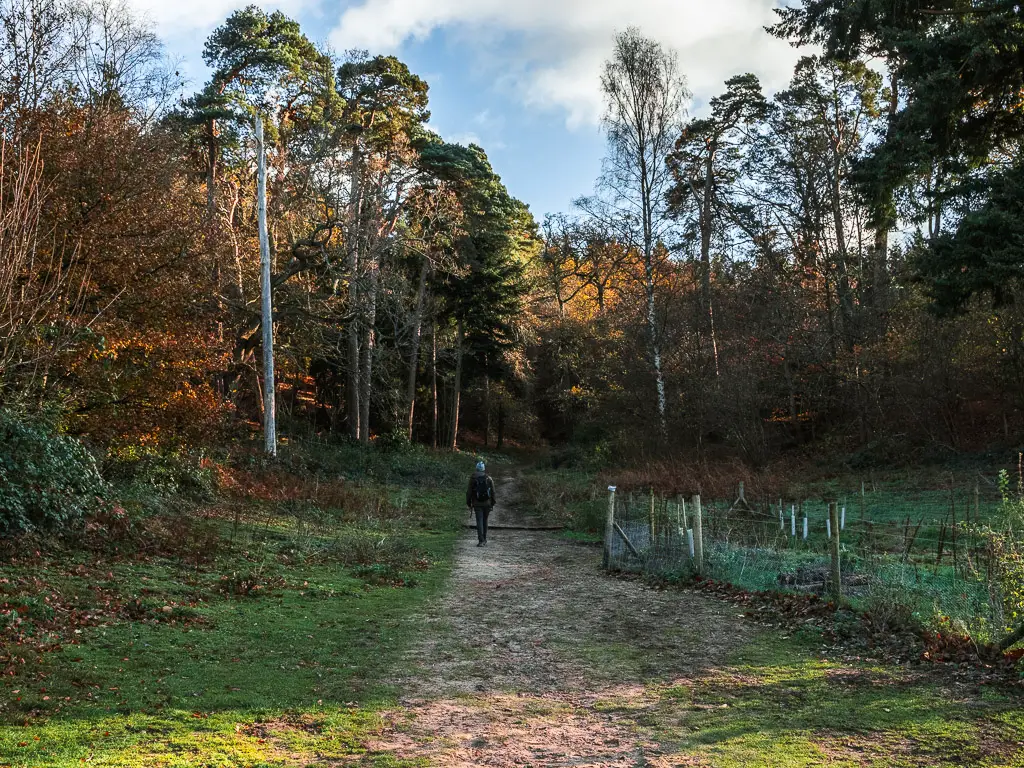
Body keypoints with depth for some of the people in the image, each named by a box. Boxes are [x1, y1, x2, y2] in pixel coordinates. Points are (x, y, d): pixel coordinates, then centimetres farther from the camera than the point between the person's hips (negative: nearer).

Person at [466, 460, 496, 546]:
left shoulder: (473, 479, -5)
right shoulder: (489, 479, -3)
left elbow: (469, 492, -3)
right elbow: (492, 492, -2)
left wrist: (469, 503, 8)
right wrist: (492, 504, 8)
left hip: (477, 504, -2)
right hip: (487, 503, 2)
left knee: (479, 522, -3)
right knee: (485, 521, 16)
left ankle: (481, 541, -14)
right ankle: (484, 540, 23)